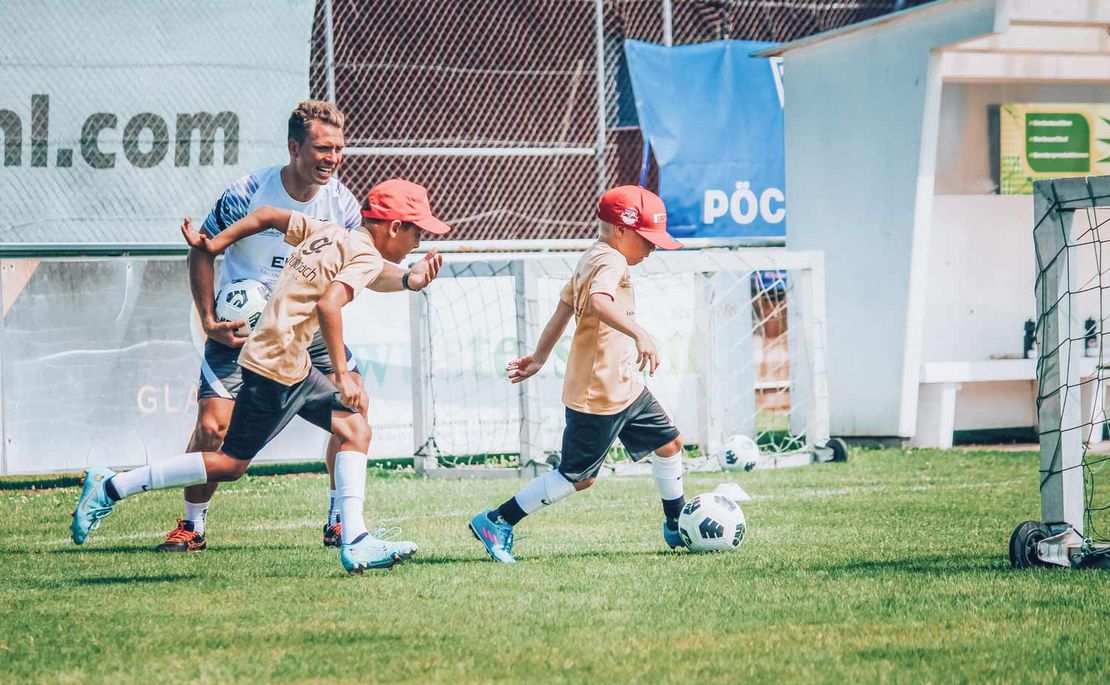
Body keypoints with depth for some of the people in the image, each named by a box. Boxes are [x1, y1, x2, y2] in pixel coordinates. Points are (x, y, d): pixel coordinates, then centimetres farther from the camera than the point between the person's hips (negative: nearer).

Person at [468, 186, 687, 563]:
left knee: (669, 442, 16)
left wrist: (539, 356, 25)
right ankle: (496, 522, 3)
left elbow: (564, 308, 19)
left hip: (625, 386, 11)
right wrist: (639, 333, -48)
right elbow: (600, 301, -39)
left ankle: (677, 526, 30)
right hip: (598, 394, -11)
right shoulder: (612, 262, -18)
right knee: (577, 476, -4)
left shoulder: (590, 260, 13)